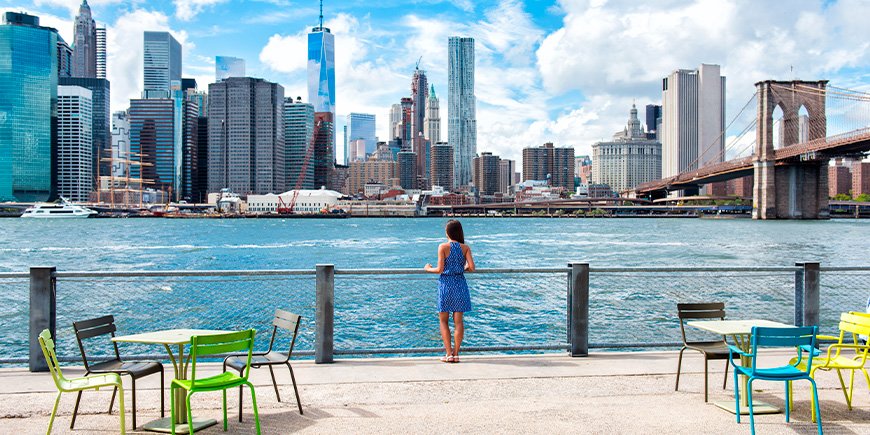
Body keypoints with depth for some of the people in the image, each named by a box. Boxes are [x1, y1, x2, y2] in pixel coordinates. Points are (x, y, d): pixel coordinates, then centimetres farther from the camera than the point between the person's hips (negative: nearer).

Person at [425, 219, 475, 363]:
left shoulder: (443, 247, -8)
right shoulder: (465, 248, 1)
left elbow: (440, 269, -11)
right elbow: (471, 267, -7)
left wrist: (429, 269, 8)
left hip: (446, 283, -3)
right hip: (460, 284, 3)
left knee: (443, 320, 9)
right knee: (458, 320, 9)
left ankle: (449, 354, 4)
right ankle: (456, 354, 11)